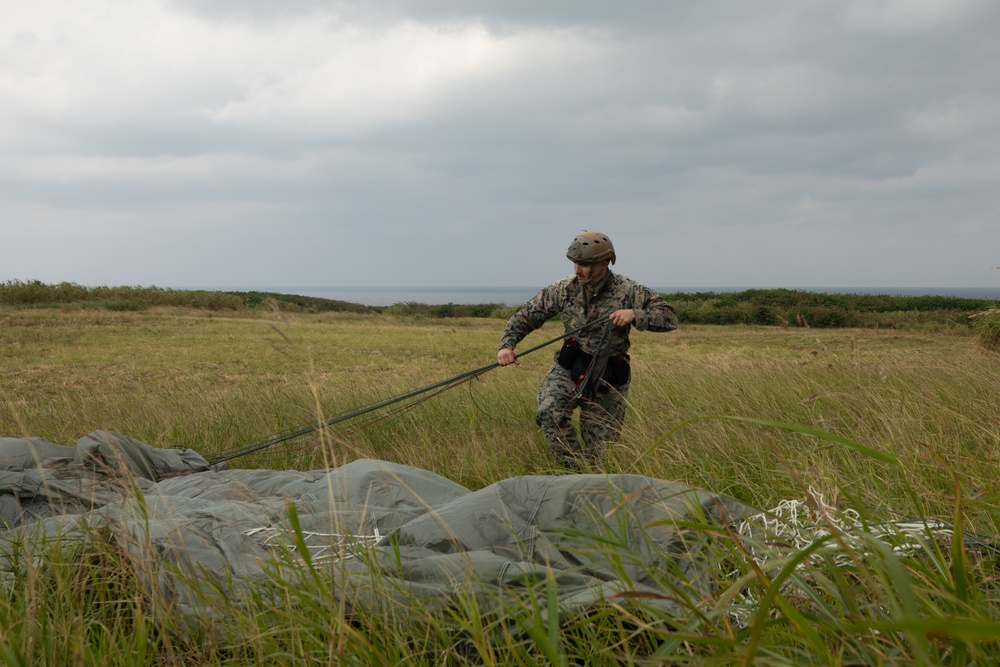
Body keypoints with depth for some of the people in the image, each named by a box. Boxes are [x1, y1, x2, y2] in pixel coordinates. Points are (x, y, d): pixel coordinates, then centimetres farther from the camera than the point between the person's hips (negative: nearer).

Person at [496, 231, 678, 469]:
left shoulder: (627, 291, -9)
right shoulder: (564, 289, -2)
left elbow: (670, 317, -11)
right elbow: (526, 316, 3)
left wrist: (634, 315, -27)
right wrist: (507, 344, -14)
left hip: (608, 379, -1)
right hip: (568, 369, 1)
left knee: (597, 451, 2)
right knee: (550, 412, -30)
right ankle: (574, 472, -19)